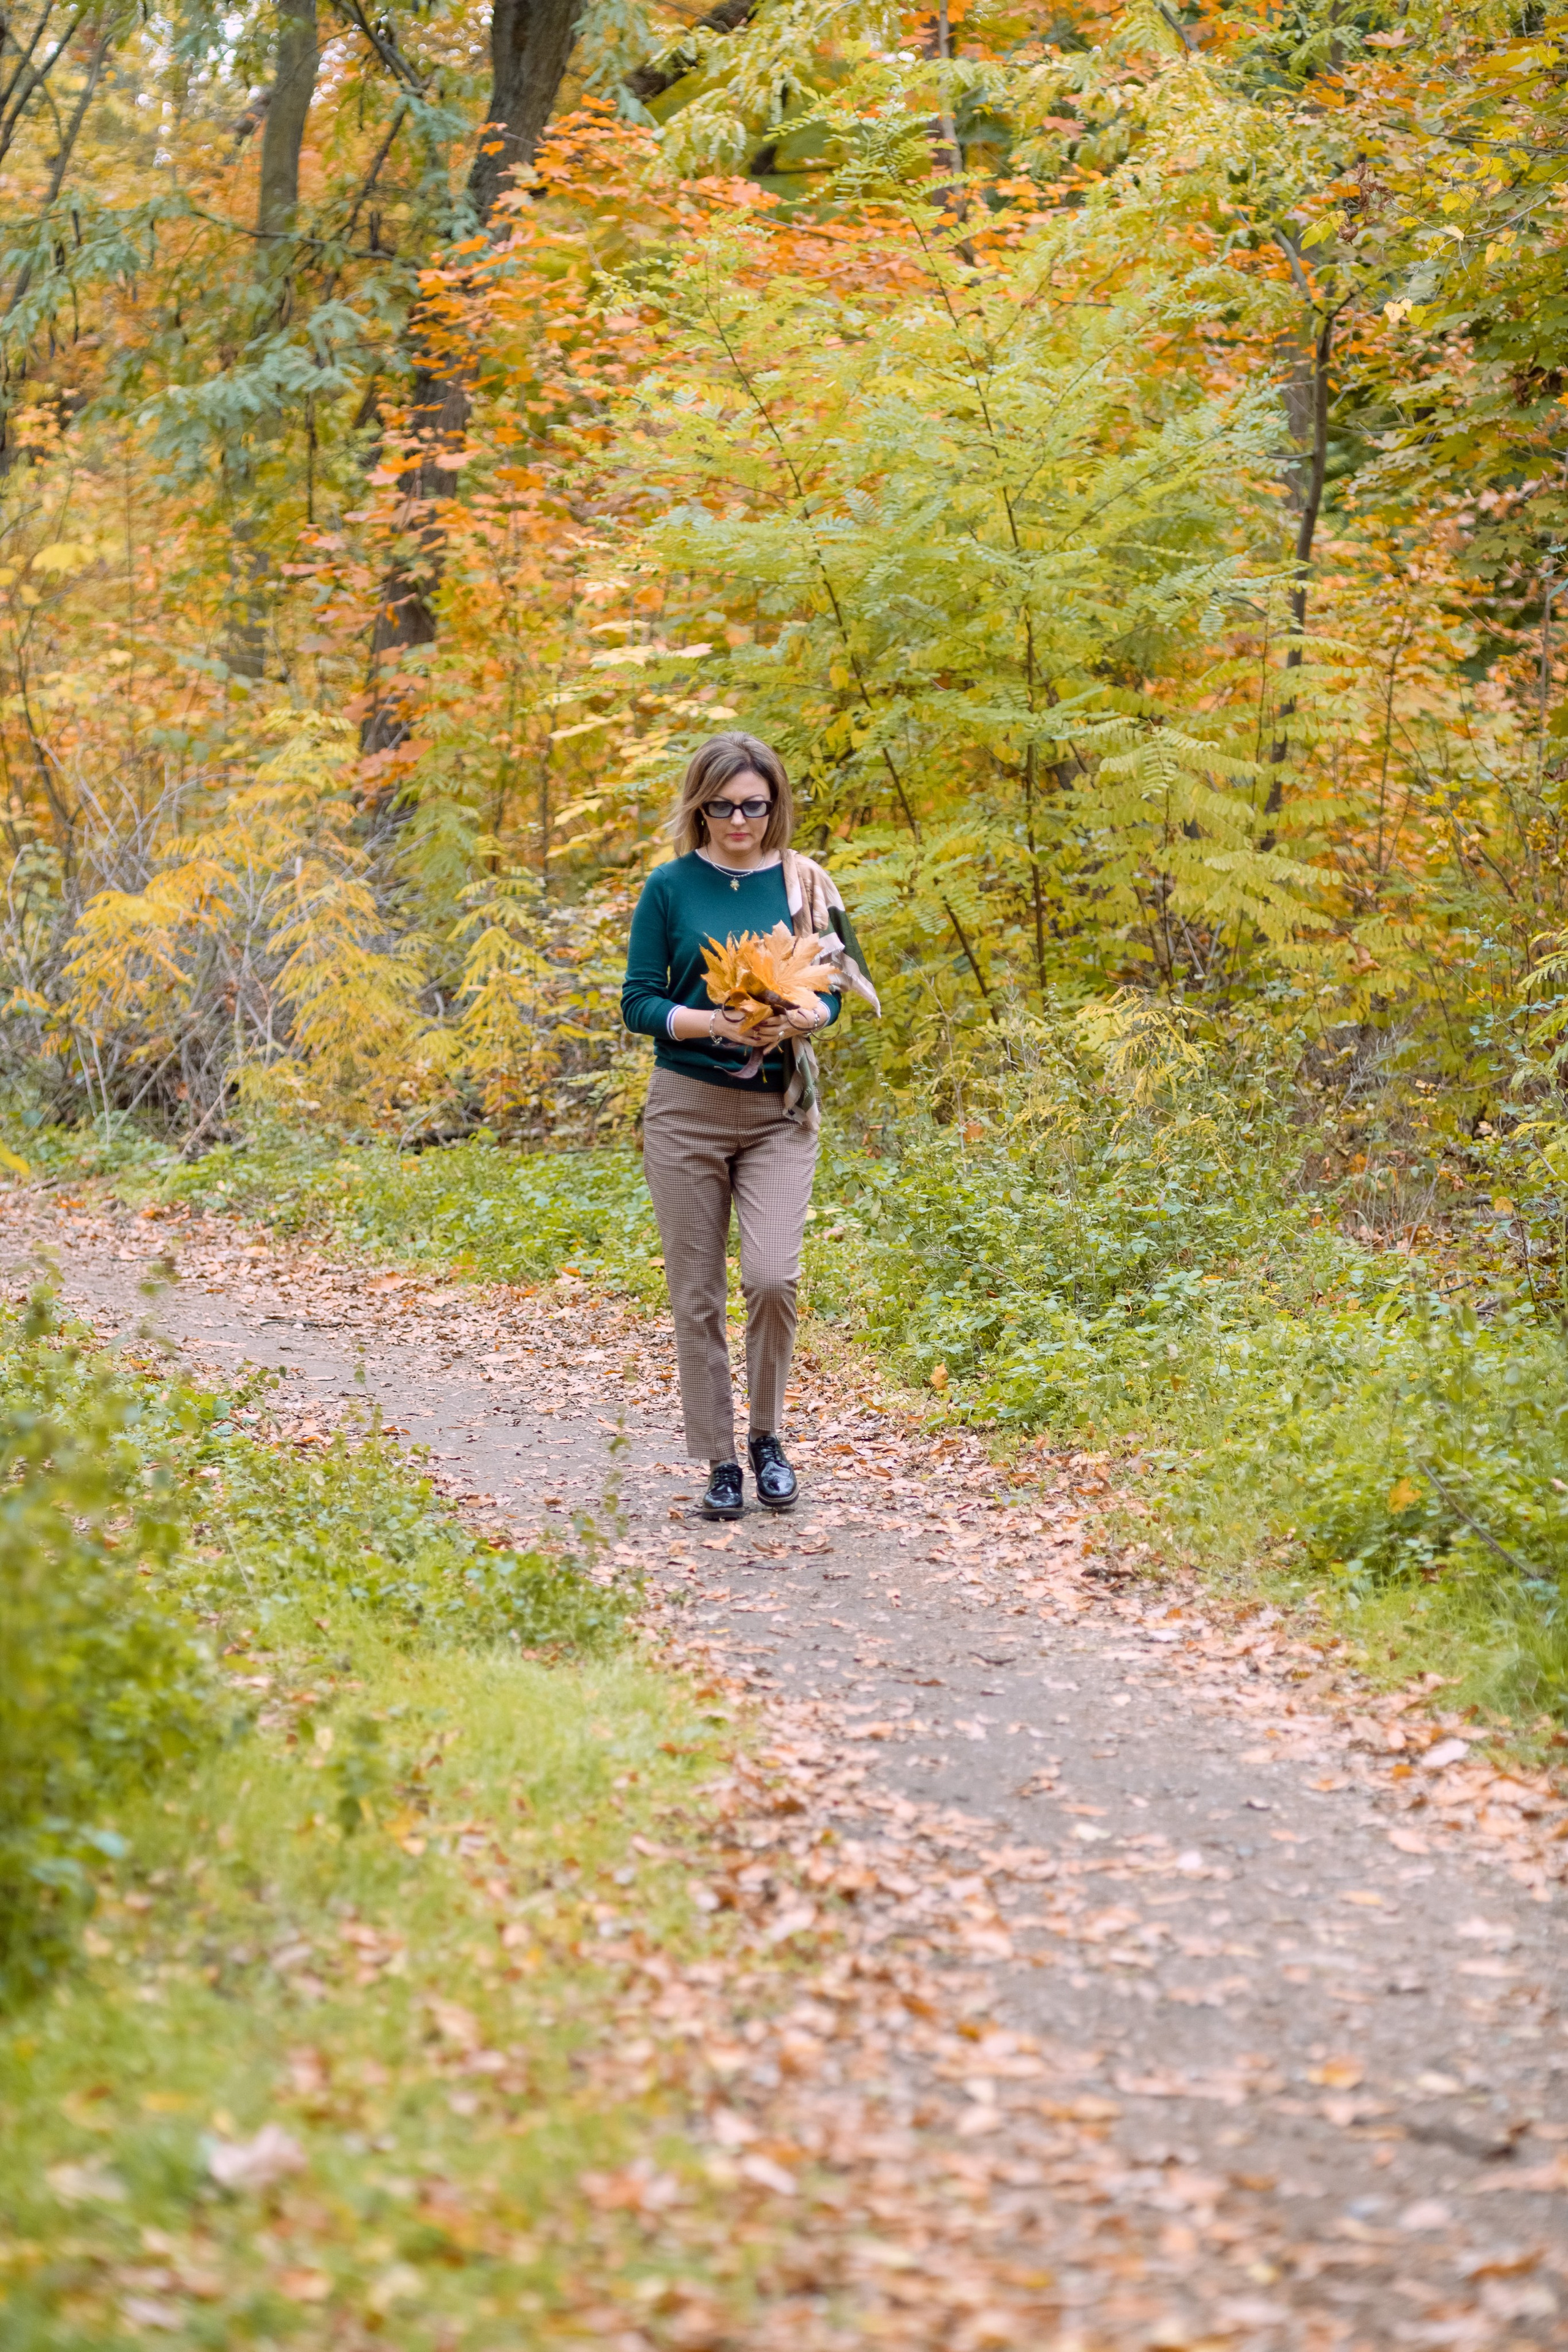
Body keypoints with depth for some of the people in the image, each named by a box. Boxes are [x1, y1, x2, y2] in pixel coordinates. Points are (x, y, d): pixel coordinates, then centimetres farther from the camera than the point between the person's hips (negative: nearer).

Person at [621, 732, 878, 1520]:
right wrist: (709, 1023, -18)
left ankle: (767, 1435, 7)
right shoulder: (672, 887, 0)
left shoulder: (803, 885, 4)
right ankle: (719, 1463, 12)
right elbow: (639, 1003, -1)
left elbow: (830, 991, 7)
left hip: (778, 1109, 0)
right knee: (696, 1295, 1)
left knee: (773, 1277, -15)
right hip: (687, 1107, 0)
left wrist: (798, 1020, -15)